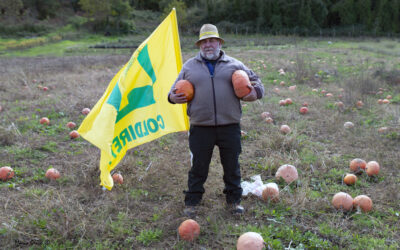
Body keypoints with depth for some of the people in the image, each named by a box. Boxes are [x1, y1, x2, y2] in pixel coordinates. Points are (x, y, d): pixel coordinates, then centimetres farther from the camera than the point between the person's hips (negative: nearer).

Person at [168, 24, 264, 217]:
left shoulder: (234, 65, 9)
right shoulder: (189, 66, 11)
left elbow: (256, 82, 15)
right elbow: (175, 89, 18)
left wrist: (254, 93, -7)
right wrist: (173, 97, -5)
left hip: (229, 127, 0)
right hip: (200, 128, 0)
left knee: (232, 166, 11)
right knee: (198, 167, 7)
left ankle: (234, 200, 28)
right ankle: (192, 202, 21)